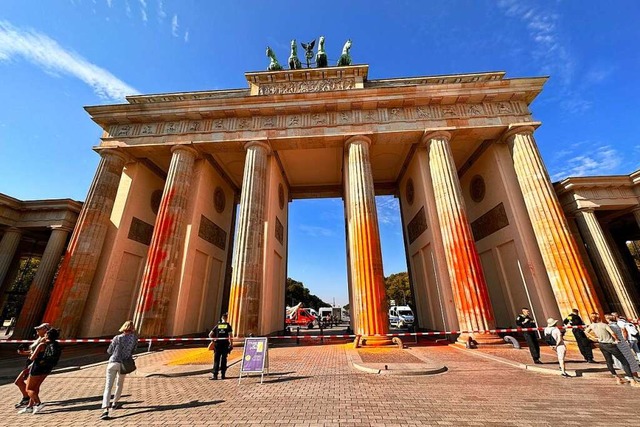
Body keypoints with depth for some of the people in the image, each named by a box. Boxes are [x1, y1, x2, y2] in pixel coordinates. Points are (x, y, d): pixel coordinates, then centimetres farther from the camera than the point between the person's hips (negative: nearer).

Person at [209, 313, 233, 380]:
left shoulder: (217, 325, 5)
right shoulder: (228, 326, -1)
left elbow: (210, 334, 1)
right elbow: (230, 335, -9)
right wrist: (231, 343, -3)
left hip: (217, 344, 1)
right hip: (225, 344, -1)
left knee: (216, 360, 6)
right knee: (224, 359, 9)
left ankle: (215, 375, 2)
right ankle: (223, 374, 13)